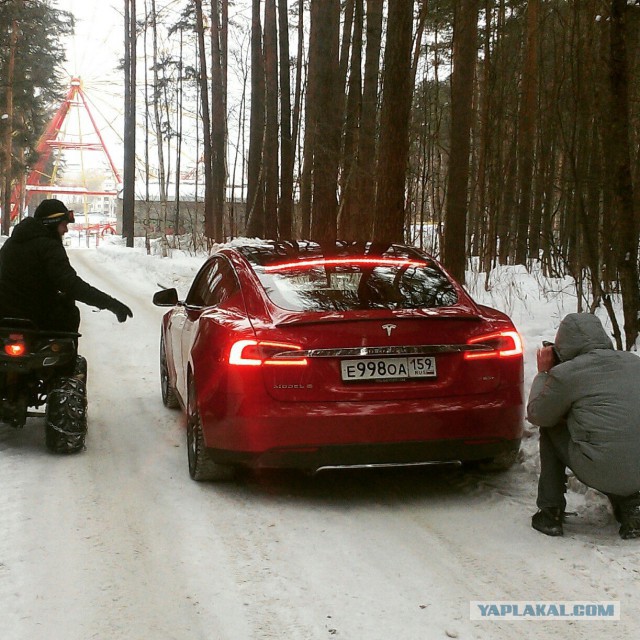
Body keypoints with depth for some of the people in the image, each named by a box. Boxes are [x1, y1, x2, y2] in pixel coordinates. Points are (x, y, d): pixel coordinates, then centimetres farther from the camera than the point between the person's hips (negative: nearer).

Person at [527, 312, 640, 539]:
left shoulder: (565, 374, -6)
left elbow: (537, 415, 9)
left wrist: (543, 373, 23)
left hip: (602, 473, -5)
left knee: (550, 430, 19)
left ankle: (550, 513, 20)